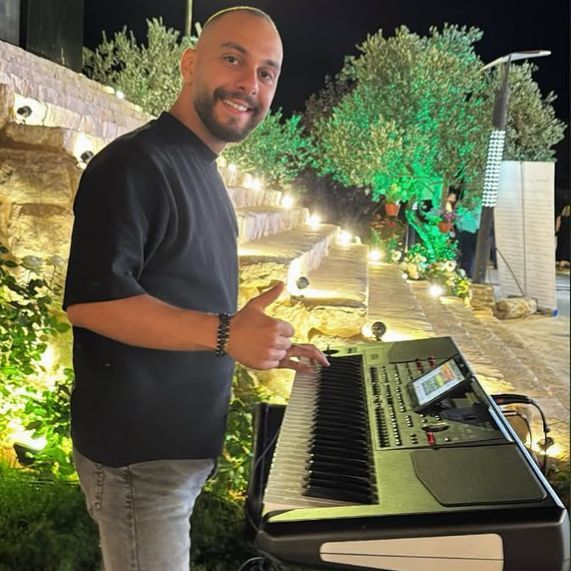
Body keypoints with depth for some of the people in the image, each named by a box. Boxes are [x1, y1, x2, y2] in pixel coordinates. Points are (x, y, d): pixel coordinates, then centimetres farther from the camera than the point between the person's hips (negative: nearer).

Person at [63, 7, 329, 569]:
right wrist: (225, 335, -33)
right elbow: (90, 299, -28)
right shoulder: (133, 163, -18)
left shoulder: (201, 170, 14)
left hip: (182, 441, 10)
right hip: (138, 451, -10)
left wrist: (267, 346, 16)